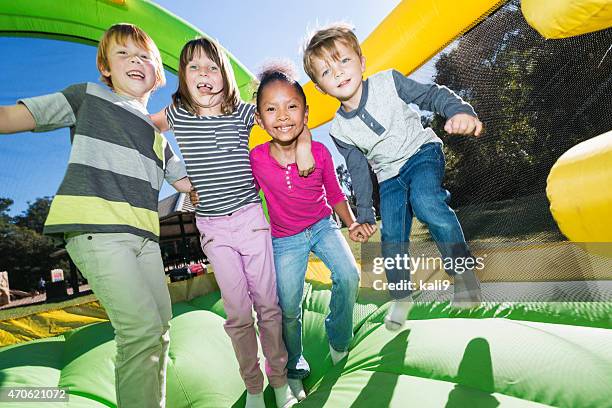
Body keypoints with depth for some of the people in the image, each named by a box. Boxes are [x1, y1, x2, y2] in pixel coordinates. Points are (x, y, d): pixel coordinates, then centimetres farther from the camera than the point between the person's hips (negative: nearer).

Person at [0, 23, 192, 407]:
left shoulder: (157, 135, 24)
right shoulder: (88, 96, 11)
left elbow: (186, 182, 26)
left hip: (144, 235, 6)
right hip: (95, 229, -6)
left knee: (160, 332, 6)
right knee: (143, 327, -16)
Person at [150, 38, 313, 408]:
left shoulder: (243, 112, -2)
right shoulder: (178, 113, 2)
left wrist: (304, 146, -6)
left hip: (251, 219, 0)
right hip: (213, 228, 1)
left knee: (268, 304, 7)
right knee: (238, 312, 5)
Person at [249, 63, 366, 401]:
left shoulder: (319, 152, -18)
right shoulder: (256, 159, -22)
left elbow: (335, 194, -4)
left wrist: (351, 224, -13)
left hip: (323, 225, 1)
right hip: (285, 240, 0)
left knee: (349, 276, -19)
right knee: (288, 308, 5)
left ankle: (338, 339, 13)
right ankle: (294, 368, 35)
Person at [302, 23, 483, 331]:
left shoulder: (388, 82, -14)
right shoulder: (339, 130, -8)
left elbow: (431, 94, -10)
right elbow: (358, 171, 1)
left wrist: (459, 111, -31)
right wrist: (364, 213, 4)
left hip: (421, 152, -3)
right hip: (389, 176, 3)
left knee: (426, 201, -33)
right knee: (392, 237, -2)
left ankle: (462, 268, -12)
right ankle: (401, 297, 22)